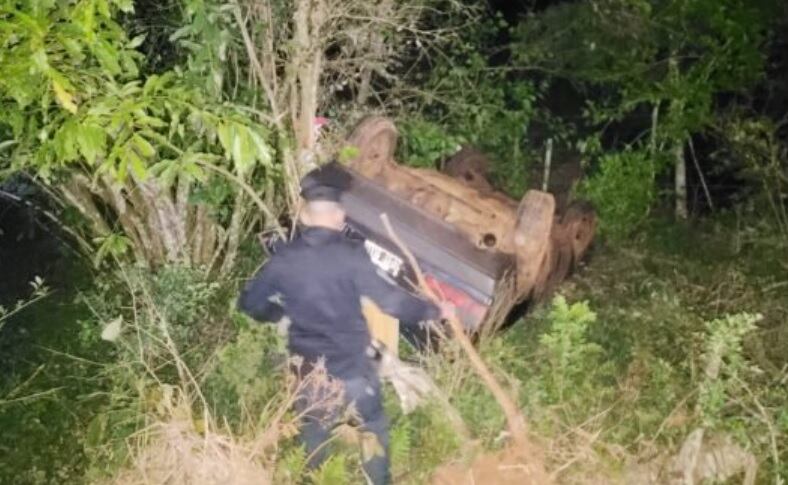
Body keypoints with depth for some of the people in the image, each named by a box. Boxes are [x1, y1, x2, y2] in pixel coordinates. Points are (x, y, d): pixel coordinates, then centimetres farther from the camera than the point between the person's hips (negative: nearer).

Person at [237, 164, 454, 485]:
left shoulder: (284, 259, -6)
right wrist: (435, 311, -4)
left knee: (312, 435, 23)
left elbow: (250, 304, 3)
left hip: (307, 370, 3)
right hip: (352, 367, -3)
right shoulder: (350, 255, -17)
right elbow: (391, 300, -18)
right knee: (372, 429, 20)